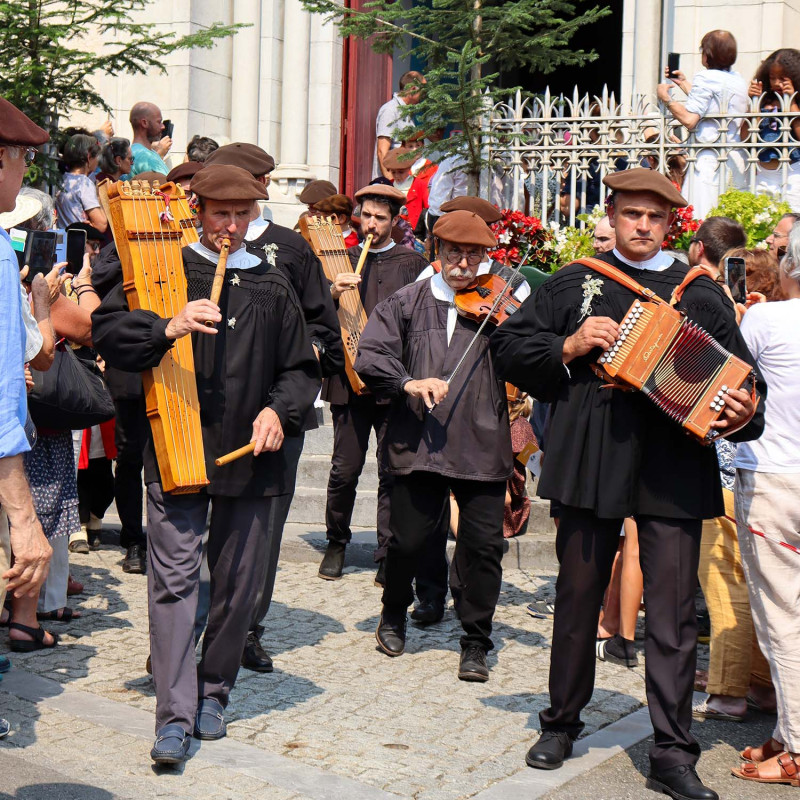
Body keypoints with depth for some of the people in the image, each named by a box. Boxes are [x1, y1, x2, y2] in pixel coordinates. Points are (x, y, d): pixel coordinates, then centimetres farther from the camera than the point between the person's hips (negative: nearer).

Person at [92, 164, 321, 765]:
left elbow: (302, 369, 17)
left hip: (251, 452, 3)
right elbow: (107, 331, -4)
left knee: (239, 581, 9)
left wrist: (280, 409, -2)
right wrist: (167, 329, -20)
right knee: (175, 577, -7)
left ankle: (213, 693, 26)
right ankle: (175, 715, -4)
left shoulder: (272, 286, 14)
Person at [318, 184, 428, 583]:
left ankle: (389, 554, 8)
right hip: (349, 378, 1)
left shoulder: (412, 264, 10)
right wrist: (333, 292, -13)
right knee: (344, 471, 2)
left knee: (393, 472, -1)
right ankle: (336, 544, 21)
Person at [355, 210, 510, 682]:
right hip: (418, 443, 0)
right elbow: (370, 356, -3)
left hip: (482, 446, 0)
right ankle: (394, 615, 36)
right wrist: (408, 383, -19)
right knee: (408, 539, 7)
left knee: (484, 545, -1)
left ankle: (477, 642, 17)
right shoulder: (407, 303, 7)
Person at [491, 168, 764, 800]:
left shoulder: (701, 295, 12)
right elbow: (509, 346, 10)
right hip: (591, 463, 1)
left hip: (673, 469, 0)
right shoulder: (574, 283, 12)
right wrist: (568, 348, -7)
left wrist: (741, 414, -12)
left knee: (673, 613, -1)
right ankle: (562, 722, 30)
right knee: (578, 599, 12)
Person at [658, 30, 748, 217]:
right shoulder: (737, 79, 15)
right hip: (735, 158, 8)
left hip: (710, 158, -8)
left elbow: (689, 119, -17)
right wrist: (683, 83, 37)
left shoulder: (707, 78, -9)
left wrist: (665, 97, -4)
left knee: (703, 220, -7)